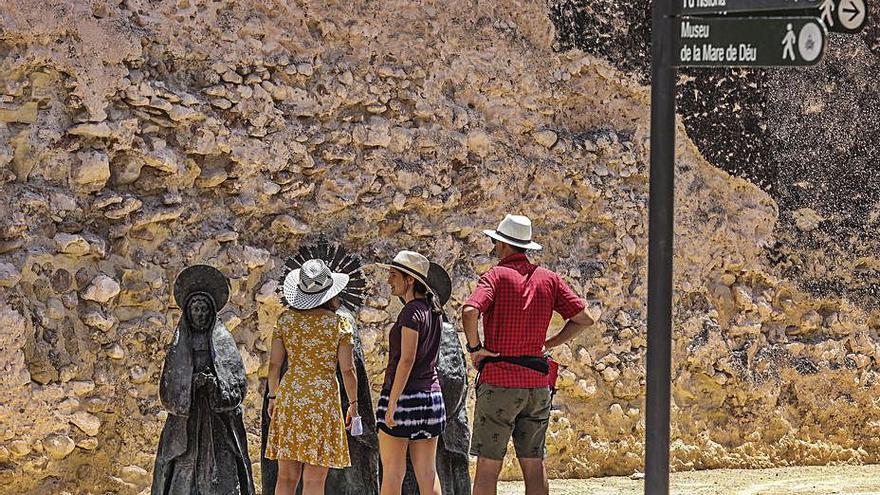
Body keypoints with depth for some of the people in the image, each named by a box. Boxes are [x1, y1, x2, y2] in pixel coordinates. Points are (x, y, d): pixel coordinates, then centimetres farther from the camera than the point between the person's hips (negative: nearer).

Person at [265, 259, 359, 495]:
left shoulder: (286, 320, 2)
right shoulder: (339, 323, -5)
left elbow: (274, 364, 4)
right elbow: (347, 370, -5)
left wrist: (273, 396, 17)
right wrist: (353, 403, 7)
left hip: (288, 398, 3)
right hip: (324, 399, -3)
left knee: (286, 476, 9)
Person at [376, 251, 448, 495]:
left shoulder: (411, 312, -14)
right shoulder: (433, 310, 10)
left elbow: (407, 359, -19)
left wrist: (391, 403, -19)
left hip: (403, 393, -8)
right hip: (431, 392, 8)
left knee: (392, 471, 0)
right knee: (427, 472, 6)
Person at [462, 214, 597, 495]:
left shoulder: (497, 275, -7)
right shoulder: (549, 279, 9)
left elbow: (470, 311, -25)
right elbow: (584, 319, 9)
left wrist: (475, 348, -10)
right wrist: (547, 344, 13)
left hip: (499, 380, -5)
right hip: (538, 382, 5)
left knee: (488, 465, -2)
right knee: (534, 464, 8)